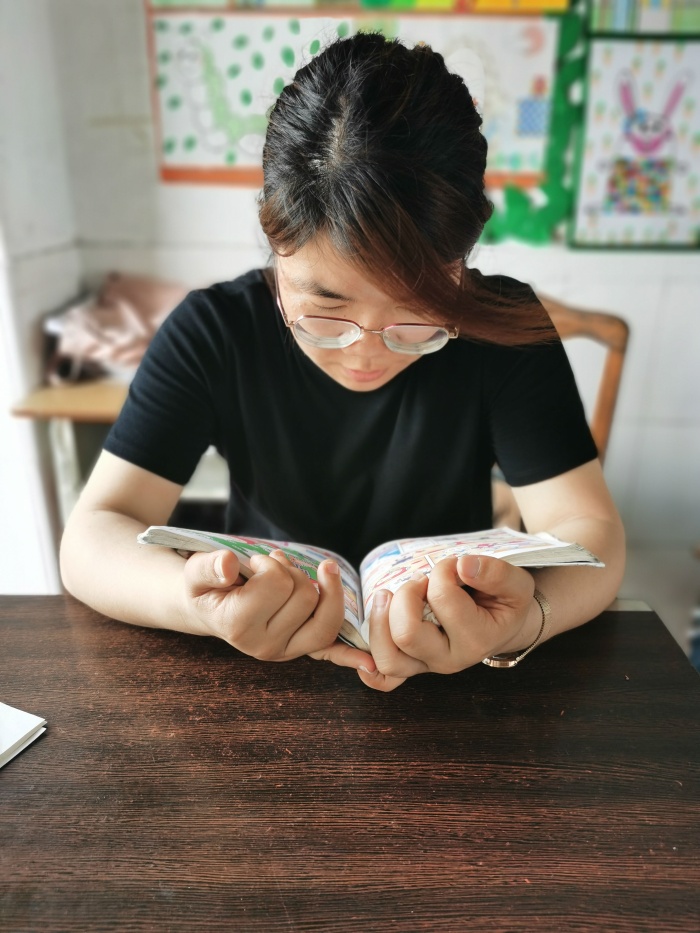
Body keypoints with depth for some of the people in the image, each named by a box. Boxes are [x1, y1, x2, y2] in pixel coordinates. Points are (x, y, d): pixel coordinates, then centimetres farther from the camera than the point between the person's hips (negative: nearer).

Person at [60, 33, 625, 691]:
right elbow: (92, 534, -15)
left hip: (448, 660, 1)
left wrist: (525, 621, -35)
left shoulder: (505, 328, -12)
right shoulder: (212, 332, -13)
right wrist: (202, 605, -35)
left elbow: (590, 530, -14)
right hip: (260, 660, 1)